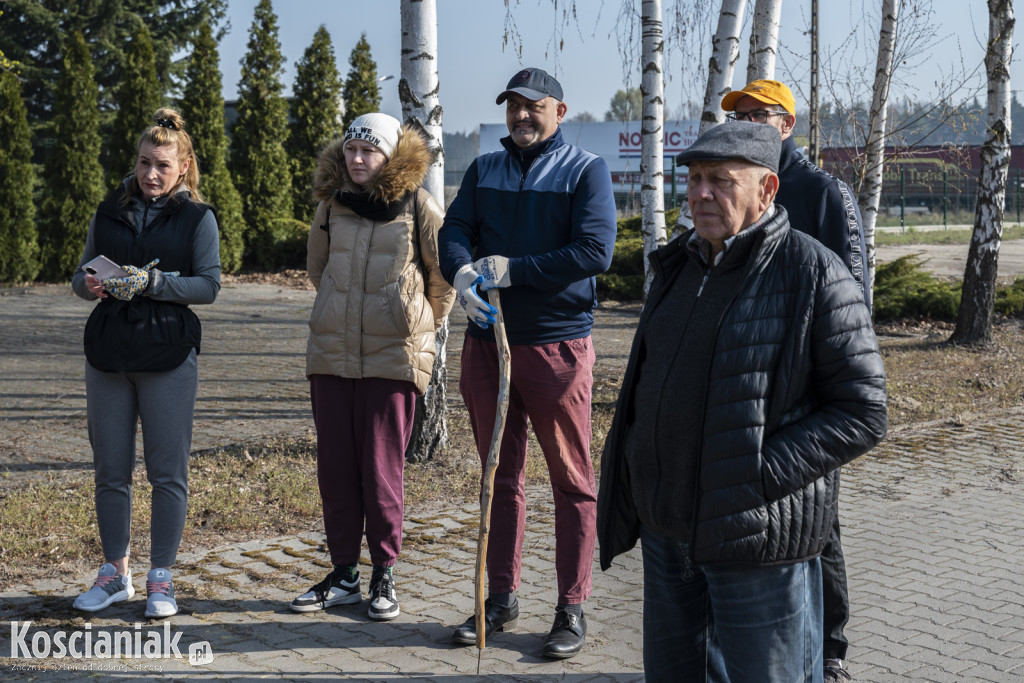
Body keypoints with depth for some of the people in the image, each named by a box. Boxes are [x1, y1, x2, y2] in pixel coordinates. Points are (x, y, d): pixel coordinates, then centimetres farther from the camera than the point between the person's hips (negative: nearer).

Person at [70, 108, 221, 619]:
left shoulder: (198, 218, 3)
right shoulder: (109, 212, 12)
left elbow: (209, 285, -5)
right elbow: (80, 272, 15)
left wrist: (152, 282, -18)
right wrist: (90, 284, -8)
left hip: (168, 354, -3)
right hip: (108, 351, 3)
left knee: (168, 472, 0)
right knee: (110, 470, 8)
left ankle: (161, 578, 11)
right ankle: (115, 573, 21)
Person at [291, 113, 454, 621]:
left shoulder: (418, 206, -4)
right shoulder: (331, 202, 8)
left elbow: (445, 274, 7)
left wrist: (424, 325, 15)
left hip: (392, 356, -4)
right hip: (331, 353, 4)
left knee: (381, 469, -2)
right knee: (334, 465, 6)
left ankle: (383, 576, 11)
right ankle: (343, 574, 18)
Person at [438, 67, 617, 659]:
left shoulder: (585, 170, -2)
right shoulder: (484, 170, 13)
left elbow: (596, 251, -14)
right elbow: (453, 231, 3)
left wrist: (511, 269, -17)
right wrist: (463, 272, -20)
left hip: (557, 343, -5)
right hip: (488, 339, 5)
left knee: (572, 479, 2)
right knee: (500, 475, 12)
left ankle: (572, 609, 11)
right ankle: (501, 599, 23)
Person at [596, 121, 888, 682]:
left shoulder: (813, 274, -13)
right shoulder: (680, 266, 9)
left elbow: (862, 413, -15)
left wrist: (756, 477, -21)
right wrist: (631, 482, 13)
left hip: (757, 536, -7)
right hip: (668, 526, 7)